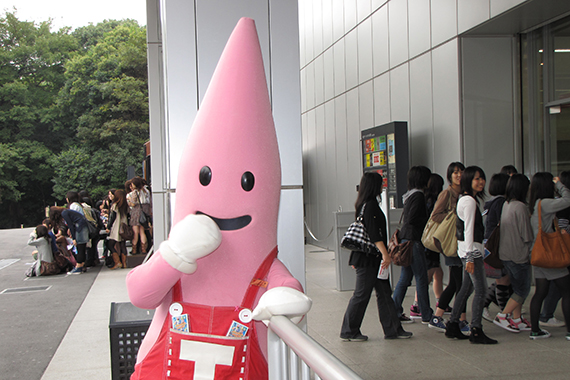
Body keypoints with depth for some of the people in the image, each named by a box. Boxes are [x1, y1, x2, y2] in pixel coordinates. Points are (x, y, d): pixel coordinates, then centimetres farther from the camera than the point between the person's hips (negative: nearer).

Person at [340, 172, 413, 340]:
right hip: (368, 258, -10)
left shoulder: (364, 205, 14)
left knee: (384, 292, 12)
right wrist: (385, 253, -21)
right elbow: (374, 233, -22)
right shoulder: (370, 205, -16)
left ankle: (393, 329, 17)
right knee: (362, 294, -1)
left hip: (372, 258, 10)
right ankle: (349, 332, 8)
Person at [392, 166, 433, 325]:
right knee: (421, 279, -2)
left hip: (405, 239, 10)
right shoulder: (418, 195, -14)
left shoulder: (410, 195, 15)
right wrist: (428, 221, -7)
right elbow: (411, 220, -20)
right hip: (414, 240, -9)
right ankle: (426, 316, 5)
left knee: (405, 278, 13)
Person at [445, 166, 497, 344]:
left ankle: (452, 326, 18)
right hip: (471, 249, -10)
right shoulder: (469, 201, -14)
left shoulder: (466, 199, 17)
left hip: (469, 250, 10)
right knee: (480, 289, -8)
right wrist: (470, 257, -20)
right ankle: (476, 331, -5)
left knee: (466, 288, 13)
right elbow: (468, 230, -18)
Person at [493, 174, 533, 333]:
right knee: (523, 290, 3)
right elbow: (527, 236, -16)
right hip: (519, 254, -8)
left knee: (517, 288, 17)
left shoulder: (506, 204, 6)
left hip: (505, 253, 8)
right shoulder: (520, 207, -19)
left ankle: (516, 319, 20)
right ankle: (502, 316, 1)